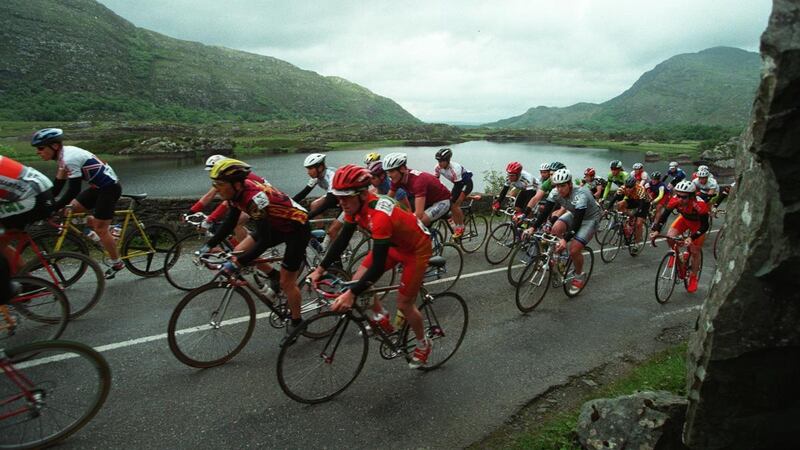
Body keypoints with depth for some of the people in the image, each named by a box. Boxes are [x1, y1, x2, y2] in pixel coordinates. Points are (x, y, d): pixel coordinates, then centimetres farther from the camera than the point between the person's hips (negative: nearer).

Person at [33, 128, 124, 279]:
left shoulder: (69, 159, -23)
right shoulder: (64, 154, 6)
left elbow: (73, 191, -24)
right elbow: (57, 187, 11)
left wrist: (52, 208, -19)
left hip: (110, 188, -9)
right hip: (99, 186, 9)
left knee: (100, 228, -2)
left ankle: (116, 264, 13)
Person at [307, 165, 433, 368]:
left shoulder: (379, 215, -40)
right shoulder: (356, 205, -15)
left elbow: (378, 266, -40)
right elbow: (342, 240, -5)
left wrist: (351, 294, -42)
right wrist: (320, 269, -8)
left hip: (416, 249, -7)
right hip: (393, 243, 8)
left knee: (404, 303, -1)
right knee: (358, 279, -4)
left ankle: (423, 345, 25)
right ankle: (381, 318, 20)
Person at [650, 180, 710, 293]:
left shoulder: (700, 204, -40)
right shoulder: (675, 200, -31)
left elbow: (705, 225, -35)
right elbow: (664, 215, -24)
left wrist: (692, 238, -47)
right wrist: (656, 230, -37)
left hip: (698, 223, -3)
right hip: (684, 219, 3)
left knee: (695, 252, 0)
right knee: (669, 236, -23)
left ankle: (693, 278, 19)